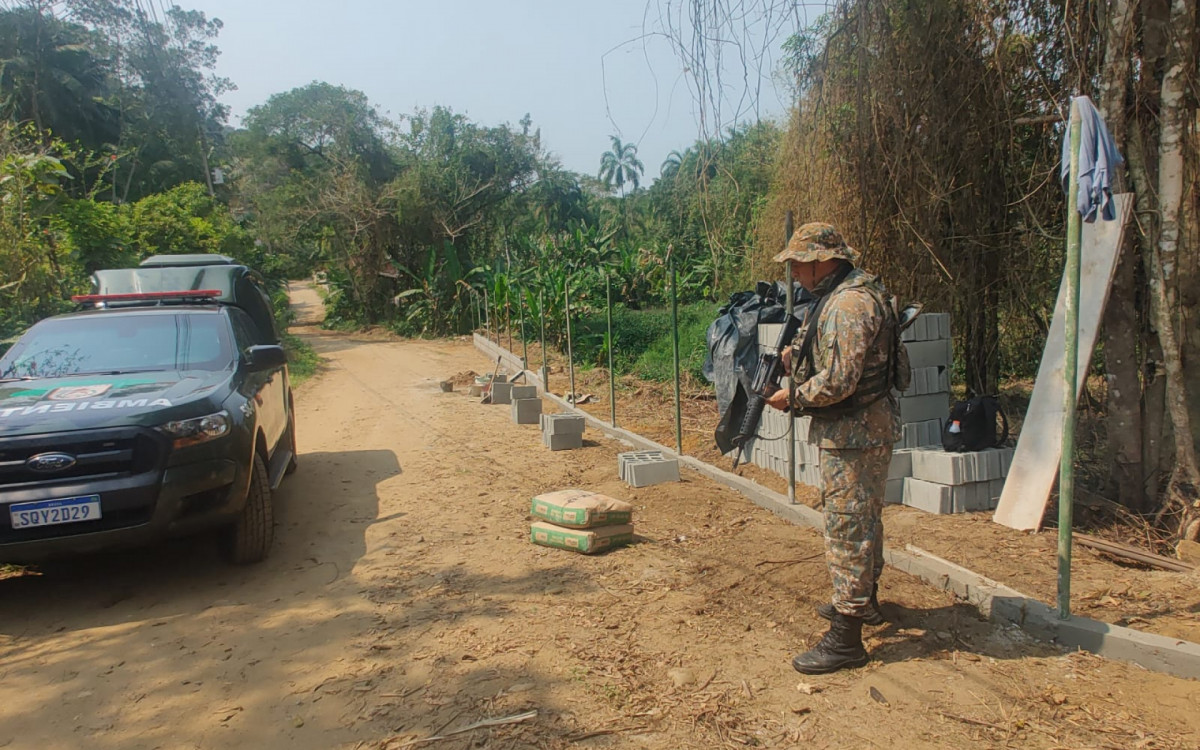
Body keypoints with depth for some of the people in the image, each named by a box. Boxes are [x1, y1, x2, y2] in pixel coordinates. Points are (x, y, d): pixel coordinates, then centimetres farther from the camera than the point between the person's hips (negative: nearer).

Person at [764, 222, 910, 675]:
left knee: (847, 528, -6)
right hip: (857, 429, 11)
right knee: (863, 520, 23)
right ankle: (864, 601, 41)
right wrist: (789, 357, 3)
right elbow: (822, 355, 21)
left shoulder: (850, 304, -23)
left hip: (855, 433, -11)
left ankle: (846, 639, 2)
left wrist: (792, 398, -14)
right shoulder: (837, 297, 12)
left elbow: (837, 381, -28)